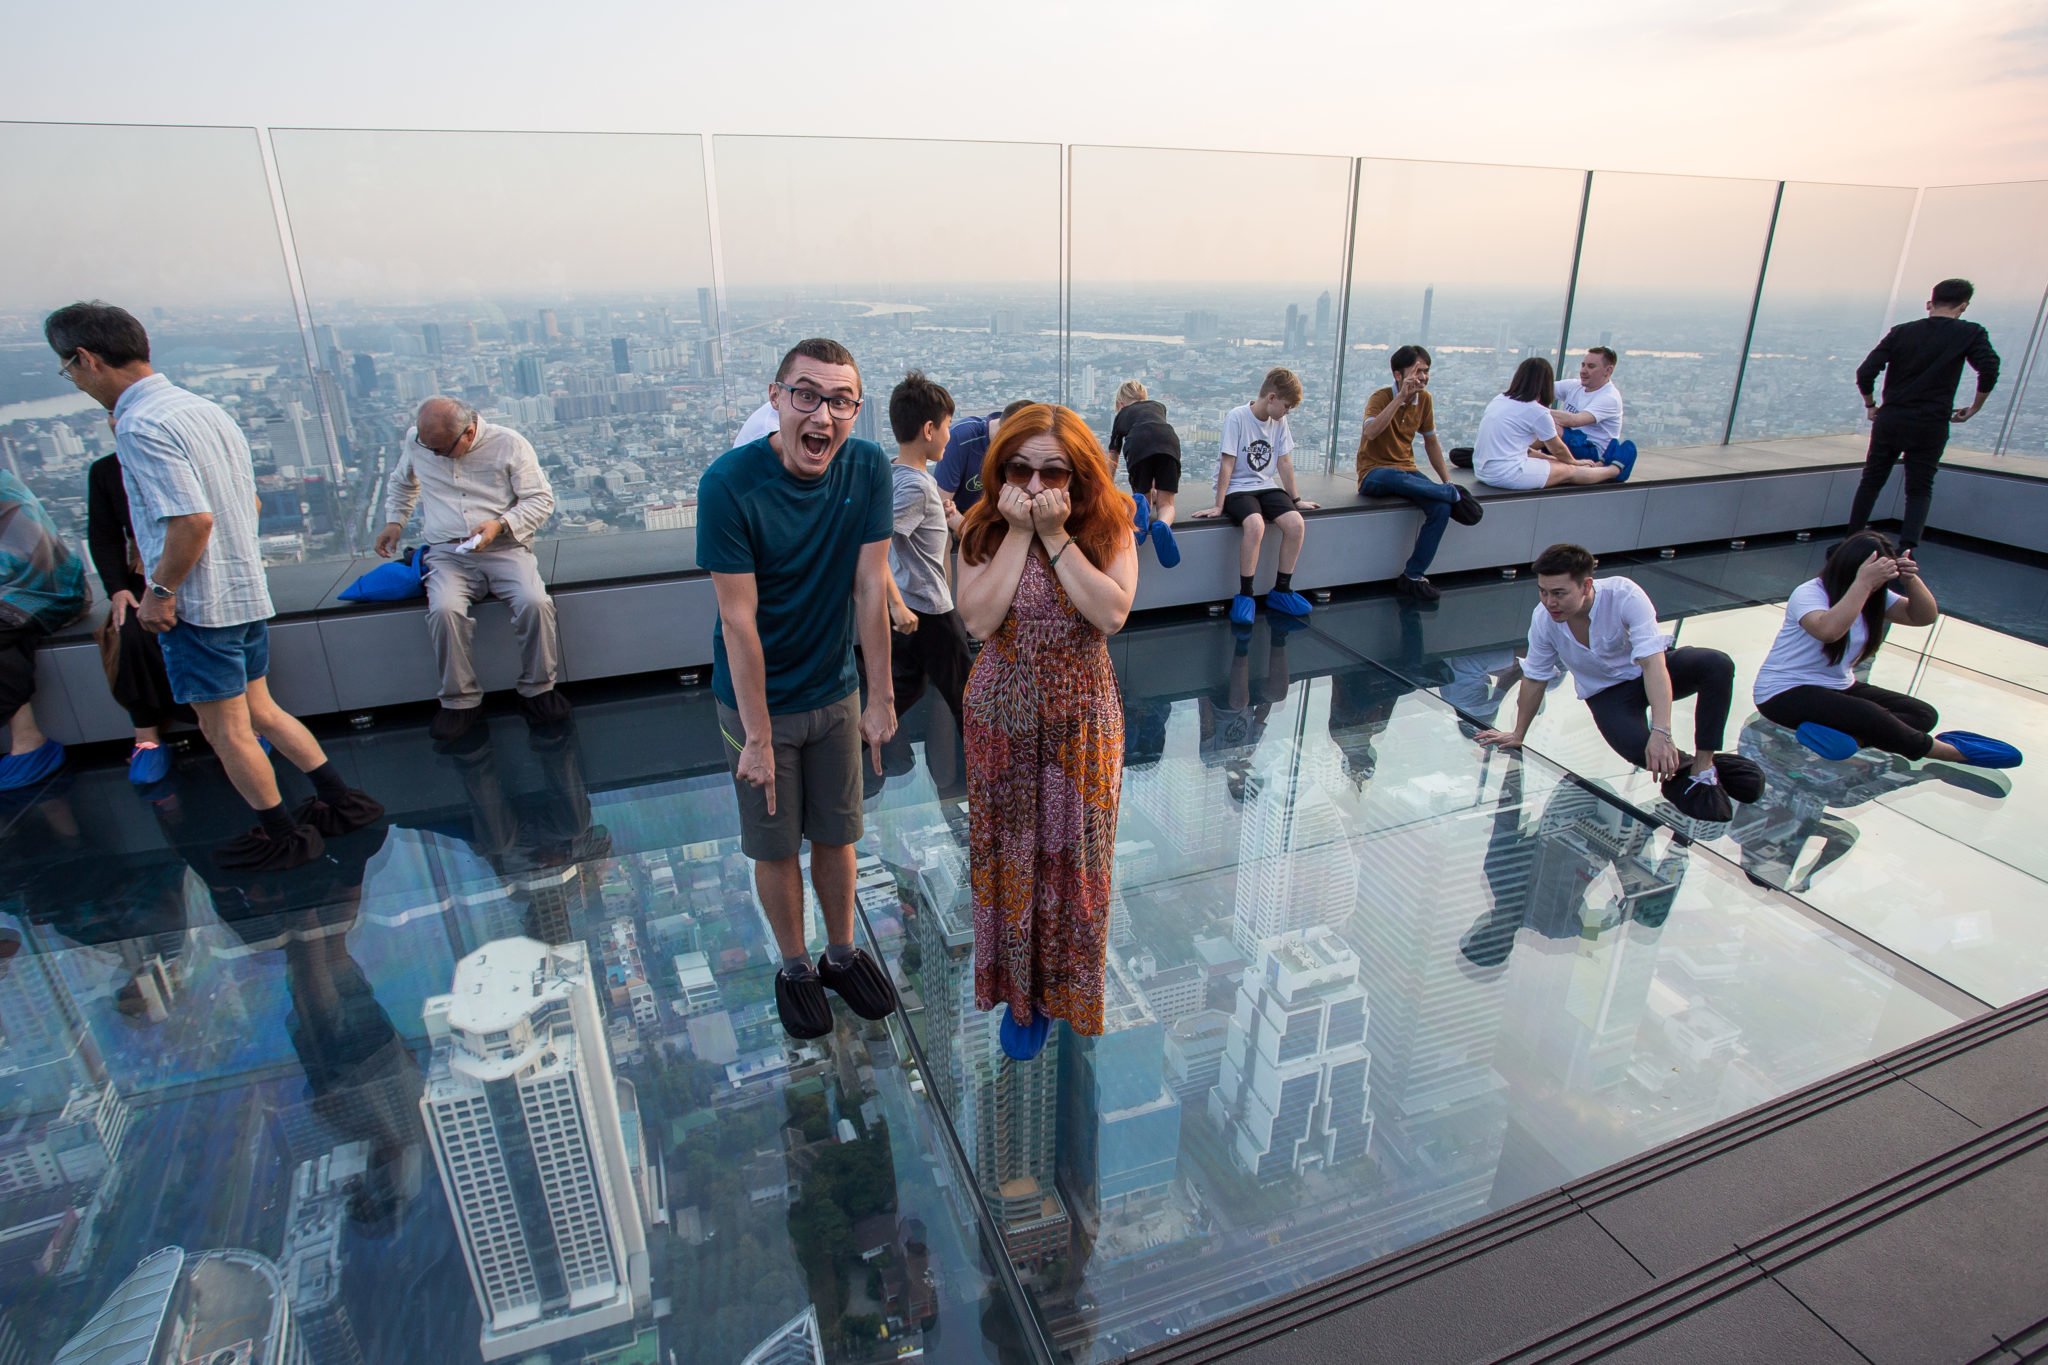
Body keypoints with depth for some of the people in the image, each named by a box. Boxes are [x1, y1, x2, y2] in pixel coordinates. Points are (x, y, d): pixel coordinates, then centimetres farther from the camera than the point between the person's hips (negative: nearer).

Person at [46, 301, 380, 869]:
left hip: (199, 604, -8)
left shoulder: (141, 425, -18)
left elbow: (192, 520, -26)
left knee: (226, 730, 6)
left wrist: (158, 590, -14)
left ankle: (282, 837, 16)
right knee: (259, 711, 19)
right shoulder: (207, 409, 9)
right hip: (247, 591, 8)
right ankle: (340, 801, 21)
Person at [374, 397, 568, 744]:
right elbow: (401, 483, 30)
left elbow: (542, 499, -3)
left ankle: (537, 690, -10)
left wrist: (500, 525, -17)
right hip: (447, 554, 2)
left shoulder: (509, 443, -3)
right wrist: (394, 521, 16)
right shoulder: (415, 441, 8)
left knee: (535, 602, -31)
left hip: (505, 549, -2)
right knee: (444, 610, -30)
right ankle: (460, 701, -14)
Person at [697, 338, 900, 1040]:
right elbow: (739, 619, -21)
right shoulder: (730, 483, -23)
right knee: (775, 846, 13)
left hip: (835, 692, 3)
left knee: (836, 833, 17)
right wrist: (757, 736, -18)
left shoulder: (867, 467, -11)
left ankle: (842, 953, 41)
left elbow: (870, 588, -8)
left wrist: (881, 697, -4)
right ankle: (795, 967, 37)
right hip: (758, 699, -3)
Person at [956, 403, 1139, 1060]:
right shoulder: (984, 531, -5)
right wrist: (1018, 534, -20)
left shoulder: (1108, 528, -7)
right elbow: (978, 619, -18)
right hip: (1002, 717, 1)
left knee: (1074, 854, 12)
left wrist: (1056, 537, -23)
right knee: (1011, 853, 12)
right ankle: (1020, 989, 33)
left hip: (1082, 718, 0)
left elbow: (1112, 614, -22)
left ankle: (1068, 983, 37)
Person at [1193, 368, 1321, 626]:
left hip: (1266, 486, 6)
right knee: (1255, 525, -35)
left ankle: (1281, 590, -3)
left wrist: (1295, 498, 16)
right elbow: (1228, 464, -14)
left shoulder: (1279, 421, 5)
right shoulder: (1237, 417, -13)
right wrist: (1219, 506, -14)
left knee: (1296, 524, -20)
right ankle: (1244, 595, -20)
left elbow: (1284, 461, 12)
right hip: (1238, 488, -6)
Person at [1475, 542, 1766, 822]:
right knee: (1635, 746, -32)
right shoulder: (1543, 619, -21)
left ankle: (1704, 764, -21)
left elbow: (1652, 663, -38)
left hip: (1652, 672, 0)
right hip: (1606, 692, 0)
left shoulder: (1624, 595, -30)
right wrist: (1518, 735, 4)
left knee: (1717, 664, -32)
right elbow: (1534, 678, -6)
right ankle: (1683, 765, -1)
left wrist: (1661, 732, -49)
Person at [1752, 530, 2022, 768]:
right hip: (1786, 692, -9)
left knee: (1924, 713, -8)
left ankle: (1839, 735, -31)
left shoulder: (1874, 597, 7)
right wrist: (1864, 581, -35)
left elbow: (1925, 616, 1)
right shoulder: (1809, 593, -18)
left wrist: (1911, 579, -15)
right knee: (1870, 716, -30)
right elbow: (1829, 630, -37)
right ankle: (1951, 751, -6)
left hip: (1838, 687, 9)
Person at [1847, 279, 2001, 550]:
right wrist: (1974, 408, 0)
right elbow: (1989, 370, -14)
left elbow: (1865, 372, -4)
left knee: (1871, 482, 14)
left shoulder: (1901, 332, 4)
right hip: (1930, 426, -1)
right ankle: (1906, 552, -7)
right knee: (1919, 490, 8)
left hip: (1890, 420, 1)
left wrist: (1870, 405, 12)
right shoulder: (1971, 334, -1)